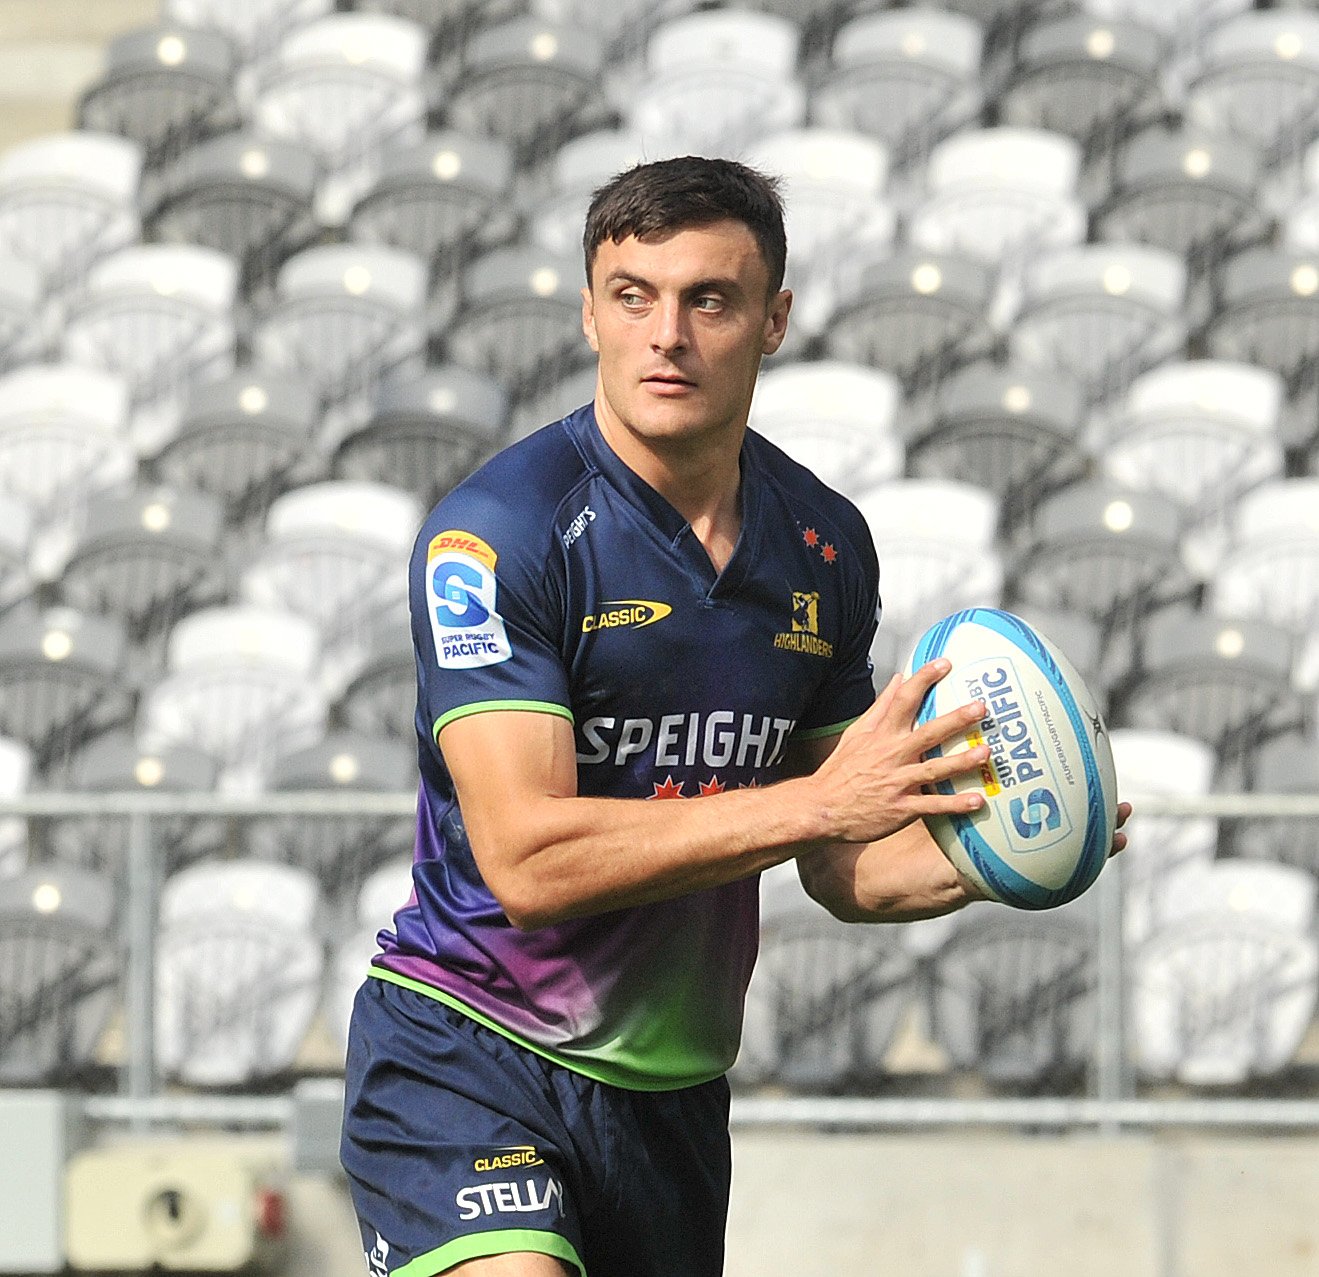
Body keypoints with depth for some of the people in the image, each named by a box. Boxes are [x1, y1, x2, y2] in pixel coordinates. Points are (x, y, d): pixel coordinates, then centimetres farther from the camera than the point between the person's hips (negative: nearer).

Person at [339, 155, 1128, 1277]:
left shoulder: (824, 543, 7)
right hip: (466, 1057, -6)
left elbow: (844, 869, 14)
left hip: (675, 1094, 6)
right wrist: (816, 803, -25)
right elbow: (527, 859, -23)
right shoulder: (495, 532, -14)